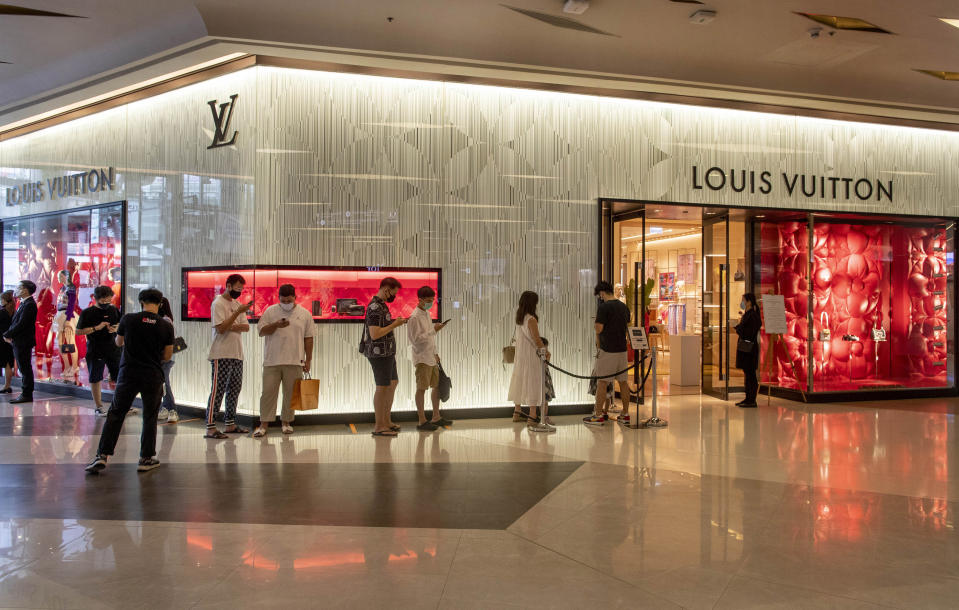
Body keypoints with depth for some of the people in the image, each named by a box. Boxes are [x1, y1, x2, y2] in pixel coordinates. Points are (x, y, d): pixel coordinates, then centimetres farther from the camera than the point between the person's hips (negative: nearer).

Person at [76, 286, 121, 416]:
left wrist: (116, 329, -5)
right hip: (95, 351, -3)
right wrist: (96, 328, -18)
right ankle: (98, 406, 17)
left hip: (113, 349, 3)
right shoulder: (87, 313, -6)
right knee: (95, 379, 5)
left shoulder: (114, 310, 6)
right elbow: (78, 331, -7)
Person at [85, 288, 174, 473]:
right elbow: (167, 356, 3)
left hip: (128, 374, 0)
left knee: (115, 414, 10)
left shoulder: (128, 319, -6)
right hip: (153, 377, 0)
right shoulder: (166, 327, -4)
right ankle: (146, 459, 15)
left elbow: (118, 342, 11)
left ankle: (102, 455, 5)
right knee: (150, 418, 12)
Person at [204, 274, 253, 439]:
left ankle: (229, 424, 19)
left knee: (235, 389, 10)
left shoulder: (237, 304, 17)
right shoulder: (218, 303, -7)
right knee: (218, 390, -9)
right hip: (221, 355, -8)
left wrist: (231, 326, -10)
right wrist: (238, 312, -19)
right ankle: (210, 427, -8)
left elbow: (246, 327, 8)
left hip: (237, 354, 8)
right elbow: (220, 328, -17)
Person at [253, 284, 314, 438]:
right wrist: (276, 325, -16)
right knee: (268, 392, -1)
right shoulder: (270, 311, 5)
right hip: (272, 361, 0)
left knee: (290, 394, 5)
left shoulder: (305, 314, 6)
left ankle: (286, 422, 18)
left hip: (294, 362, 1)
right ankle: (263, 425, 3)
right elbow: (262, 331, 2)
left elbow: (308, 339, 7)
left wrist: (308, 360, 4)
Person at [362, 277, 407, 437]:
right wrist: (394, 324, -18)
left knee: (393, 383, 18)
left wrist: (396, 323, 11)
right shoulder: (375, 307, -18)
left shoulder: (380, 304, 14)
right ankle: (378, 426, 4)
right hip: (379, 353, -11)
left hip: (387, 352, 11)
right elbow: (374, 334, -24)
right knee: (382, 387, -4)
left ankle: (386, 420, 27)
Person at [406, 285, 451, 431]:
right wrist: (434, 330, -22)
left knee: (437, 386, 13)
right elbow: (417, 339, -20)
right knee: (421, 389, -3)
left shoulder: (427, 313, 13)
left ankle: (436, 417, 23)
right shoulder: (415, 317, -15)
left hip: (431, 358, 9)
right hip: (422, 359, -9)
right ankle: (422, 421, 2)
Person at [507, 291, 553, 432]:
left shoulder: (519, 318, 6)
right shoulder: (531, 319, -18)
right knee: (533, 384, -6)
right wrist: (546, 351, -10)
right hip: (531, 357, -8)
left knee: (520, 381, 19)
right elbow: (537, 339, -21)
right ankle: (532, 417, -8)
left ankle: (517, 410, 31)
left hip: (519, 355, 8)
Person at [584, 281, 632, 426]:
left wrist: (594, 325, 5)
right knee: (623, 381, 10)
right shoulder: (624, 306, 10)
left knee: (601, 382, 0)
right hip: (622, 349, 7)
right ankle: (625, 414, 15)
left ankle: (599, 415, 2)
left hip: (607, 350, -7)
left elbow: (599, 329, -14)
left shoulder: (604, 307, -13)